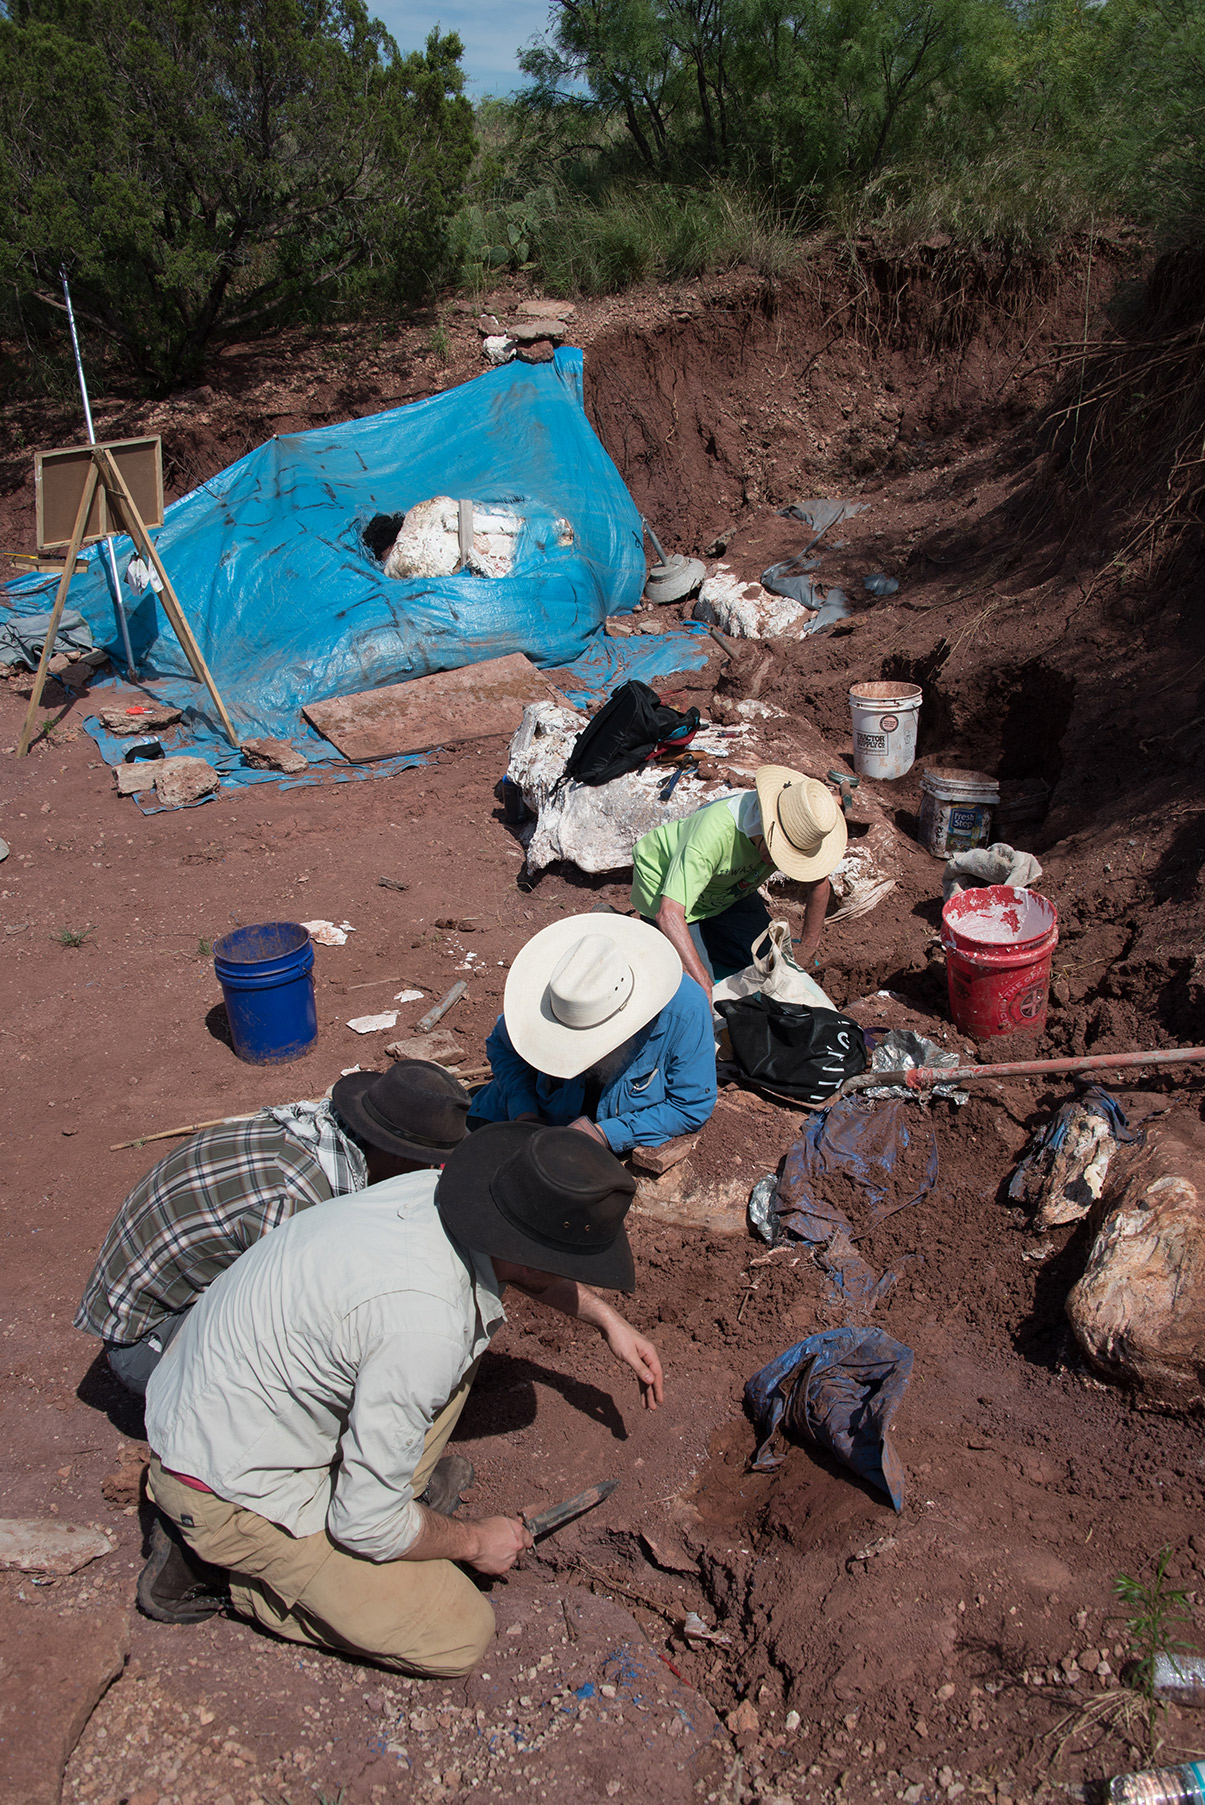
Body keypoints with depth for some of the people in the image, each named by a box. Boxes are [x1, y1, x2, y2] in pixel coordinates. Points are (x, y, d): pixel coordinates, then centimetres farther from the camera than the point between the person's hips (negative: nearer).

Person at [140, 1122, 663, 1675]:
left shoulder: (434, 1190, -11)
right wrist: (474, 1540, -4)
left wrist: (606, 1319, 20)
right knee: (459, 1634, -3)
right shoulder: (426, 1327, -35)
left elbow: (520, 1258, 17)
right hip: (231, 1480, -8)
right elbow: (366, 1525, -22)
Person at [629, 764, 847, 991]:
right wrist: (705, 988, -51)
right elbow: (669, 914, -47)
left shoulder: (795, 828, -26)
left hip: (728, 891, 6)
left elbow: (818, 884, -5)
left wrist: (806, 952, -5)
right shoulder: (716, 831, -44)